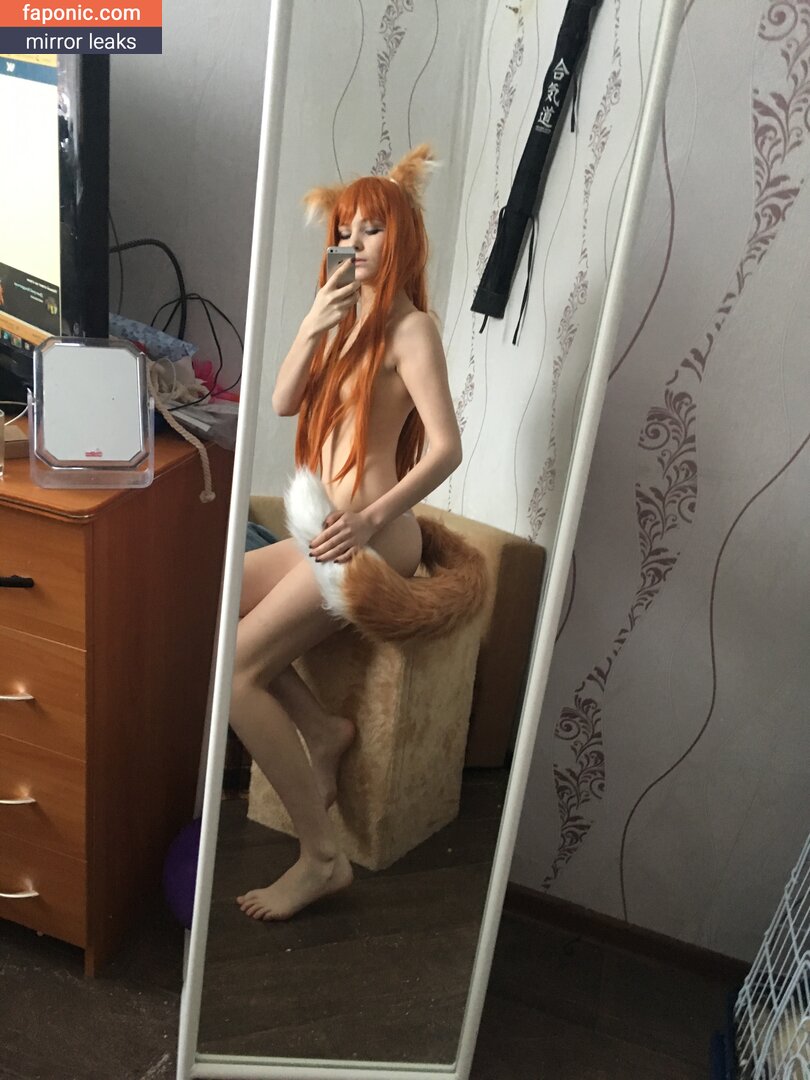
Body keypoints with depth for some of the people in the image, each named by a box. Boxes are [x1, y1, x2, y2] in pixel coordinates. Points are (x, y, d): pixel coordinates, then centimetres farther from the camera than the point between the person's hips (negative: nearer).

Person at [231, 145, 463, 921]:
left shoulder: (410, 329, -11)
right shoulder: (349, 316, 15)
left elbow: (446, 448, -23)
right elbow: (283, 402, 4)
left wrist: (373, 517, -35)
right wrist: (312, 325, -10)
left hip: (368, 540, -9)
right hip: (328, 532, 9)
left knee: (236, 671, -14)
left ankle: (322, 857, -4)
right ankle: (321, 730, 9)